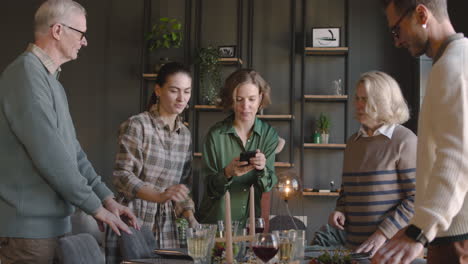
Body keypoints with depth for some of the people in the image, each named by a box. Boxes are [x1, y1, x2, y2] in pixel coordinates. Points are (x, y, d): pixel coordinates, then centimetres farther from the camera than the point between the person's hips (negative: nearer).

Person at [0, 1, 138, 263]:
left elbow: (71, 150, 17)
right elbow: (50, 155, -21)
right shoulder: (27, 74, -15)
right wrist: (96, 207, -14)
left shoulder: (51, 80, 17)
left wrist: (107, 197, 8)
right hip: (30, 227, -9)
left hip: (52, 223, 9)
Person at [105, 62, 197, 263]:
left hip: (167, 225, 5)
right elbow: (122, 176, -14)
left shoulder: (185, 134, 11)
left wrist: (189, 215, -3)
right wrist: (159, 196, -27)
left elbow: (183, 183, 14)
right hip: (134, 220, -5)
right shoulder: (137, 125, -7)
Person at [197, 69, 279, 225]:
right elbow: (210, 188, -2)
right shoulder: (216, 134, -5)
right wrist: (227, 173, -20)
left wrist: (263, 170, -20)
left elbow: (269, 187, 0)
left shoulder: (269, 134, 1)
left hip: (253, 221, 2)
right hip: (217, 219, -2)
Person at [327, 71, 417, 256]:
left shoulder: (404, 141, -9)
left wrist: (385, 232, -18)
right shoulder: (353, 142, 10)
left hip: (394, 248, -6)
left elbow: (417, 197, -14)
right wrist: (340, 211, 2)